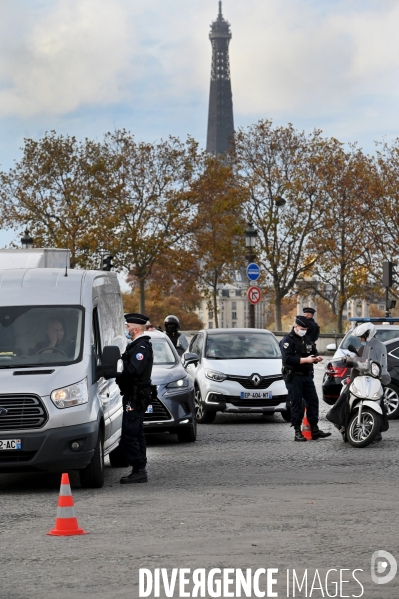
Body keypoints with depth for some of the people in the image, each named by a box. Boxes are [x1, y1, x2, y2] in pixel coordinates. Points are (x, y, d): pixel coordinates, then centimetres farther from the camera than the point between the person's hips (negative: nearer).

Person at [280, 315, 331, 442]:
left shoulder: (307, 339, 17)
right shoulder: (287, 340, -8)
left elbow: (313, 352, 26)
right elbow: (287, 359, -20)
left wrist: (316, 358, 1)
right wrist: (305, 360, -25)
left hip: (307, 375, 7)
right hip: (294, 377, -7)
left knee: (313, 401, 4)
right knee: (296, 404, -5)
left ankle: (314, 430, 10)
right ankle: (297, 432, -2)